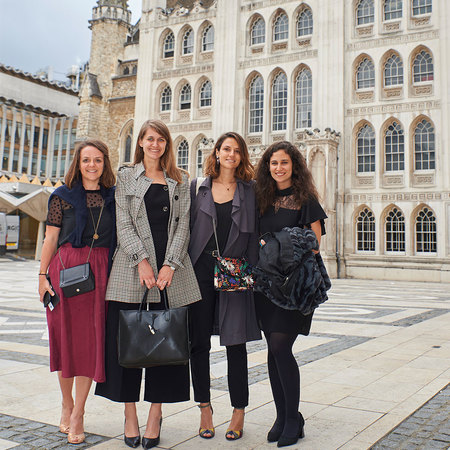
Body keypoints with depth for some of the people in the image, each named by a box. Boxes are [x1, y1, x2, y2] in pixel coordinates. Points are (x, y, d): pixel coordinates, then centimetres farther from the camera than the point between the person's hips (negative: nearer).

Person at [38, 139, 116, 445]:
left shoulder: (113, 197, 9)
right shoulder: (63, 196, 4)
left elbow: (121, 237, 10)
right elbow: (51, 239, 3)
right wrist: (43, 275, -3)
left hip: (101, 271, 1)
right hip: (66, 268, -1)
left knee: (91, 339, 0)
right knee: (66, 336, 6)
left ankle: (78, 415, 10)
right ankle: (67, 405, 25)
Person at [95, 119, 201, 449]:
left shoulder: (180, 181, 14)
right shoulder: (126, 177, 12)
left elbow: (182, 224, 5)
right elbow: (124, 224, 2)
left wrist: (170, 264, -9)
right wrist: (142, 260, -13)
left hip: (172, 269, 1)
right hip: (133, 268, 0)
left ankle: (155, 414, 13)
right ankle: (130, 414, 13)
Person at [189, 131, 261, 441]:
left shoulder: (249, 191, 7)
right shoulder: (198, 187, 9)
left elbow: (253, 235, 5)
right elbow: (186, 227, 8)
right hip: (201, 271, 1)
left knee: (235, 341, 2)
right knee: (199, 342, 5)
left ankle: (239, 411, 15)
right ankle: (205, 407, 21)